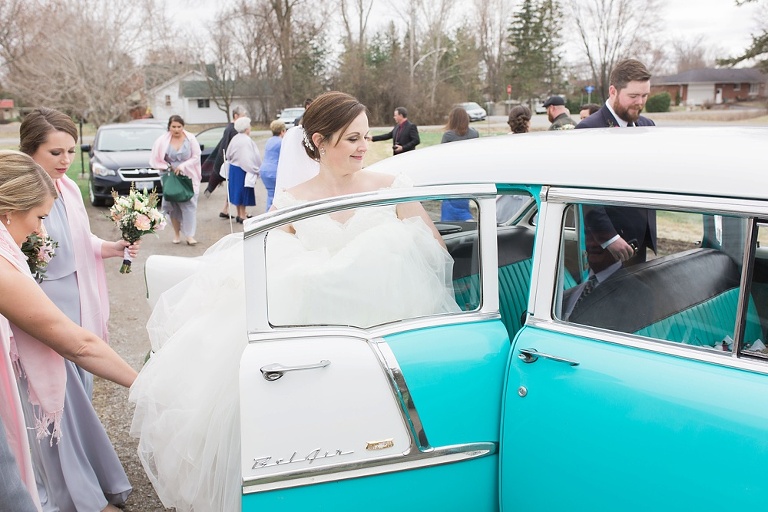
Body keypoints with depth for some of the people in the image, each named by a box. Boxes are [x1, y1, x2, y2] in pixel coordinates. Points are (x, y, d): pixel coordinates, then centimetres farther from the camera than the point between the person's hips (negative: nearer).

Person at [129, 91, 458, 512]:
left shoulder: (391, 189, 7)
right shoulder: (290, 204, 9)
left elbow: (437, 253, 8)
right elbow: (267, 265, 9)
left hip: (382, 316, 0)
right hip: (309, 319, 1)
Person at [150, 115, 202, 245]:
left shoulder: (190, 139, -3)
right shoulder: (163, 140, -3)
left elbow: (196, 157, -3)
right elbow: (156, 160, 2)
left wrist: (183, 166, -13)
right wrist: (168, 167, -10)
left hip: (188, 177, -1)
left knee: (189, 205, -8)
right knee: (172, 206, 4)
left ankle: (189, 235, -6)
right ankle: (176, 233, 17)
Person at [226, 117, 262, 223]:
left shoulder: (235, 139, 6)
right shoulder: (246, 140, -21)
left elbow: (228, 155, 14)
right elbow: (248, 159, -25)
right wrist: (255, 170, -18)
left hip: (233, 168, 9)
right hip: (243, 170, -9)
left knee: (237, 192, 17)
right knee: (243, 193, 1)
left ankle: (239, 214, 28)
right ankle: (242, 216, 7)